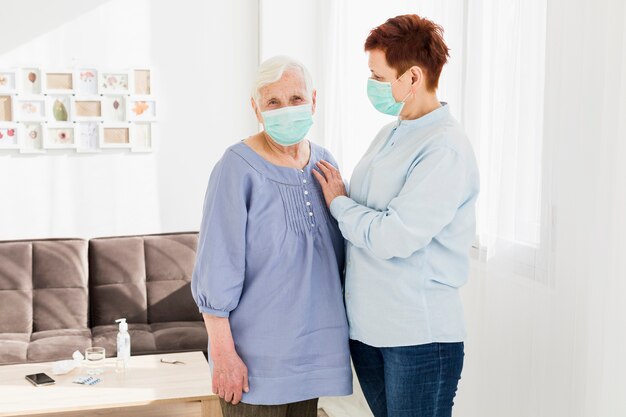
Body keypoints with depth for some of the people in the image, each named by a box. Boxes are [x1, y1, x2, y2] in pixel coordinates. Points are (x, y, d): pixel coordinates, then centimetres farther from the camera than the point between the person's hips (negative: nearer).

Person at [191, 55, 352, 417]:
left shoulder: (324, 162, 3)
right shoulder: (239, 168, -16)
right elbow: (216, 267, -16)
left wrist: (338, 330, 12)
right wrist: (223, 353, -15)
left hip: (311, 343, 6)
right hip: (256, 353, -6)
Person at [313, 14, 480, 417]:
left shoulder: (445, 149, -17)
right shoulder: (389, 135, 10)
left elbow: (392, 237, -22)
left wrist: (338, 202, -8)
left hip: (420, 336, -8)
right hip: (366, 325, 8)